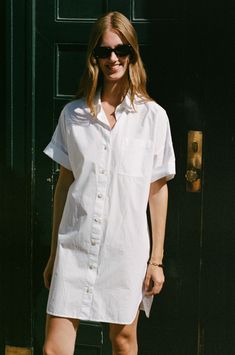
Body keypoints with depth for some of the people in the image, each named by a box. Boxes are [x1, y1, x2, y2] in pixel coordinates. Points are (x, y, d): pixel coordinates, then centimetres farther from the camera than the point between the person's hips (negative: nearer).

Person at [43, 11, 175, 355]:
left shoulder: (153, 116, -1)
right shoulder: (73, 114, 5)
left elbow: (158, 188, 1)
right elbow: (64, 184, 9)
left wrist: (156, 259, 0)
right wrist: (53, 253, 10)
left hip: (126, 248, -1)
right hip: (74, 247, 1)